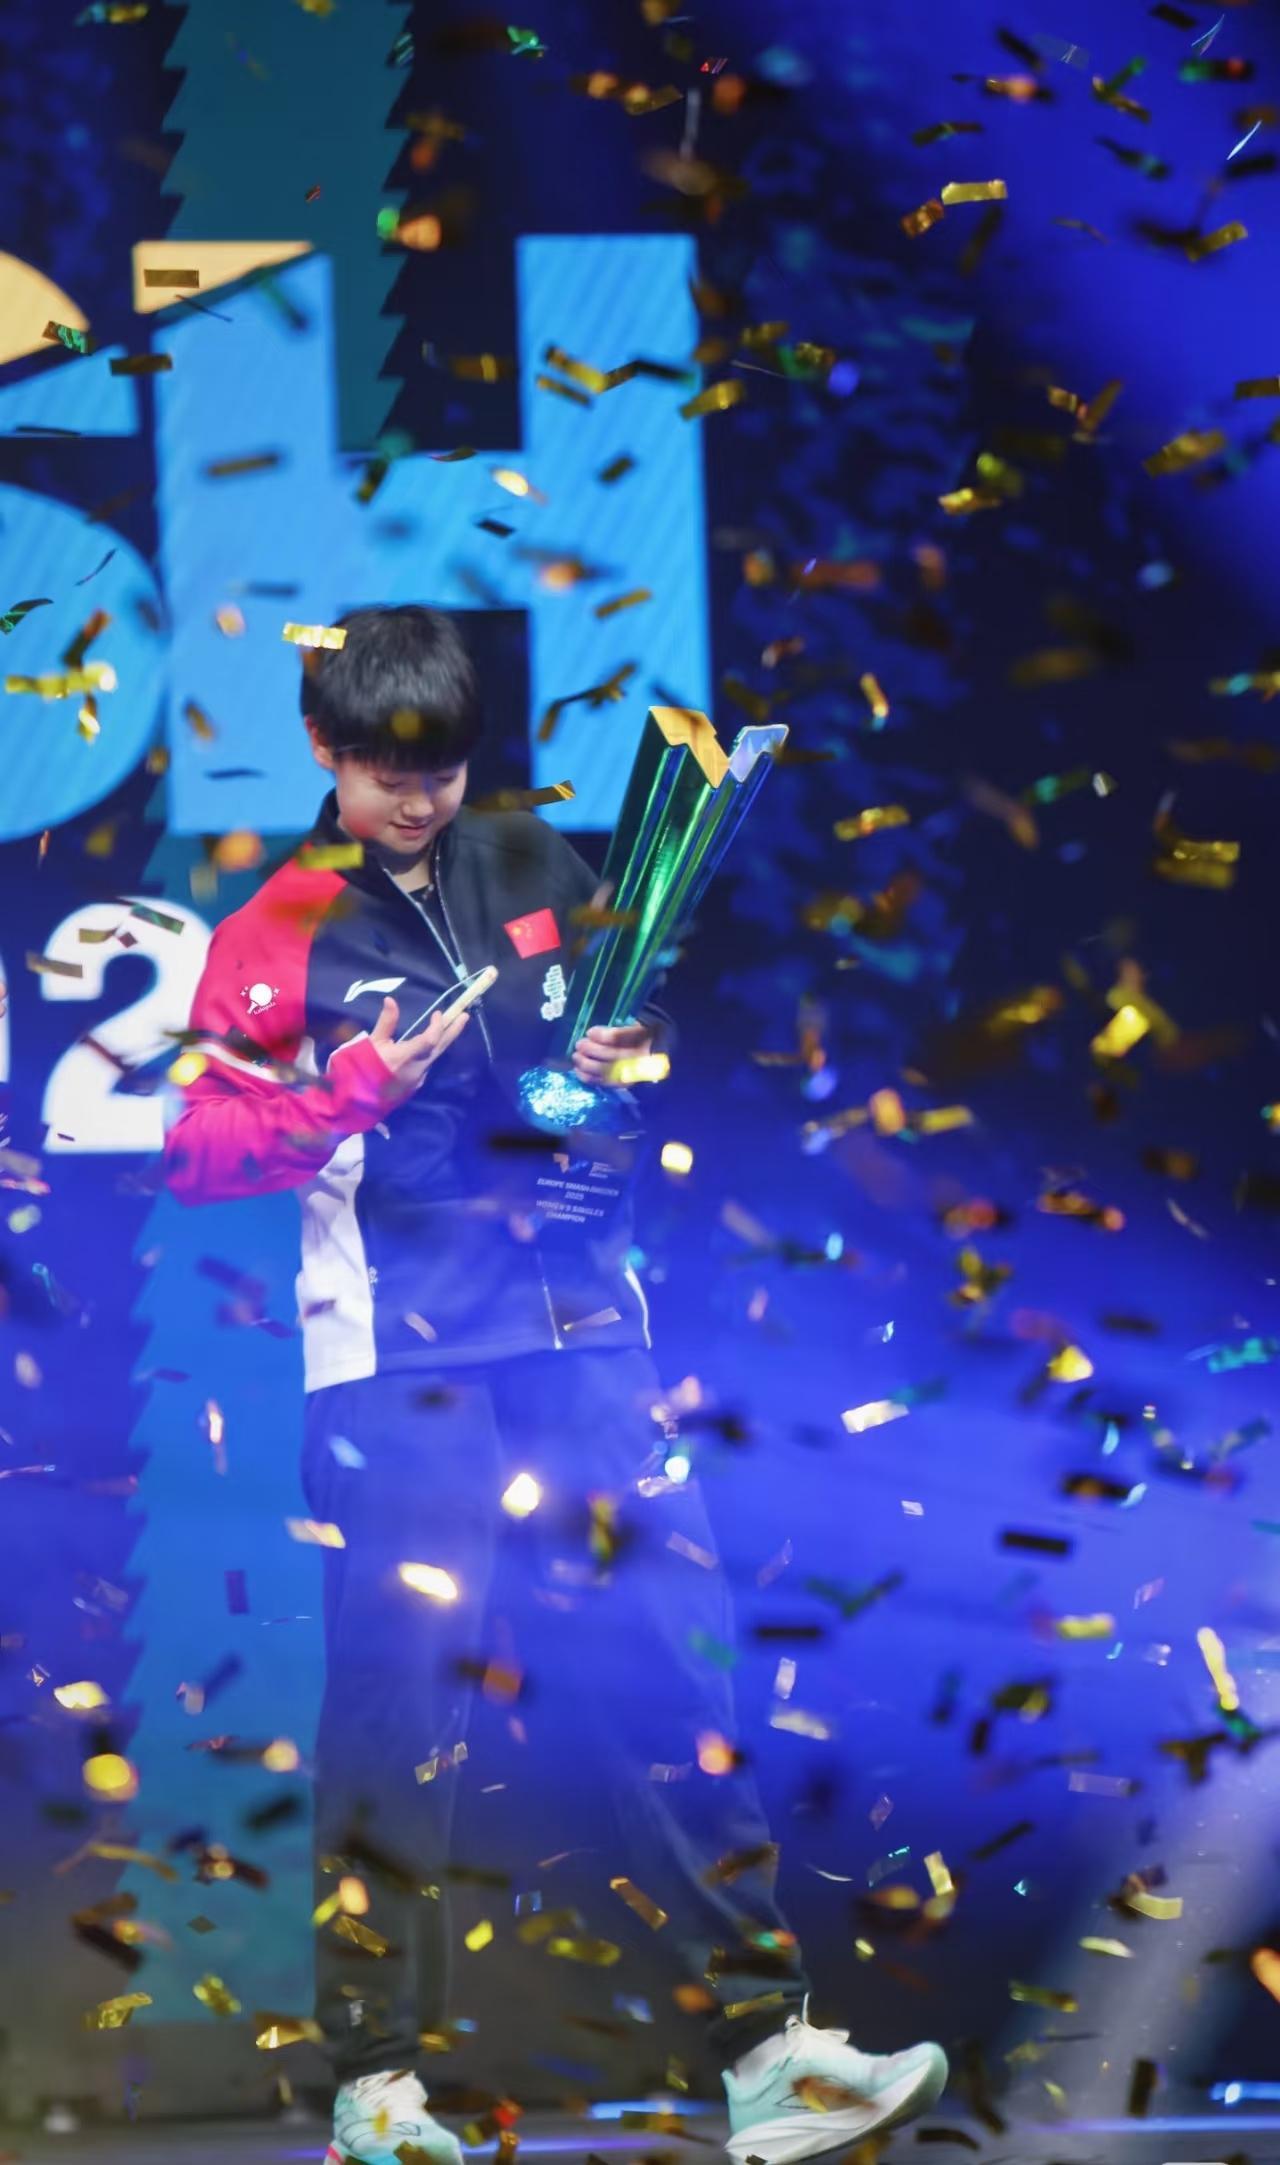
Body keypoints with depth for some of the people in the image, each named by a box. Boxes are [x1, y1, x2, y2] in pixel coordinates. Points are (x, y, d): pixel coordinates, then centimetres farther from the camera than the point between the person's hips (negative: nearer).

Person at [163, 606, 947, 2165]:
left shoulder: (535, 871, 13)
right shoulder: (282, 932, 2)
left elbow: (633, 1032, 26)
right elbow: (197, 1145, -3)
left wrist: (628, 1060, 3)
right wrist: (340, 1097, -18)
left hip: (579, 1321, 4)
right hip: (398, 1348, -4)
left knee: (664, 1653, -1)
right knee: (401, 1686, -5)